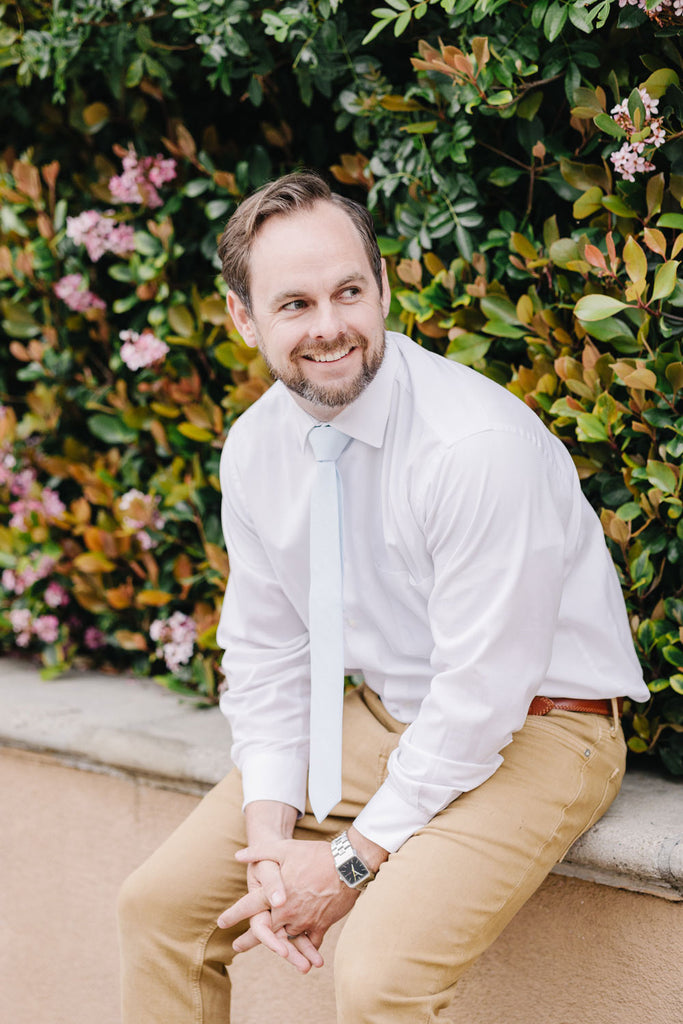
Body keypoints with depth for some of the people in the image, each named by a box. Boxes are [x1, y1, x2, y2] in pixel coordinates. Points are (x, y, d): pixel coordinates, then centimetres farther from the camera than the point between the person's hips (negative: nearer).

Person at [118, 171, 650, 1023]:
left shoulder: (481, 443, -27)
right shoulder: (254, 449, -4)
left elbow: (481, 695, -24)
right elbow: (264, 655, 5)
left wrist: (352, 862, -18)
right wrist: (270, 835, -8)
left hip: (528, 728, -6)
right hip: (374, 720, 7)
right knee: (160, 903, 1)